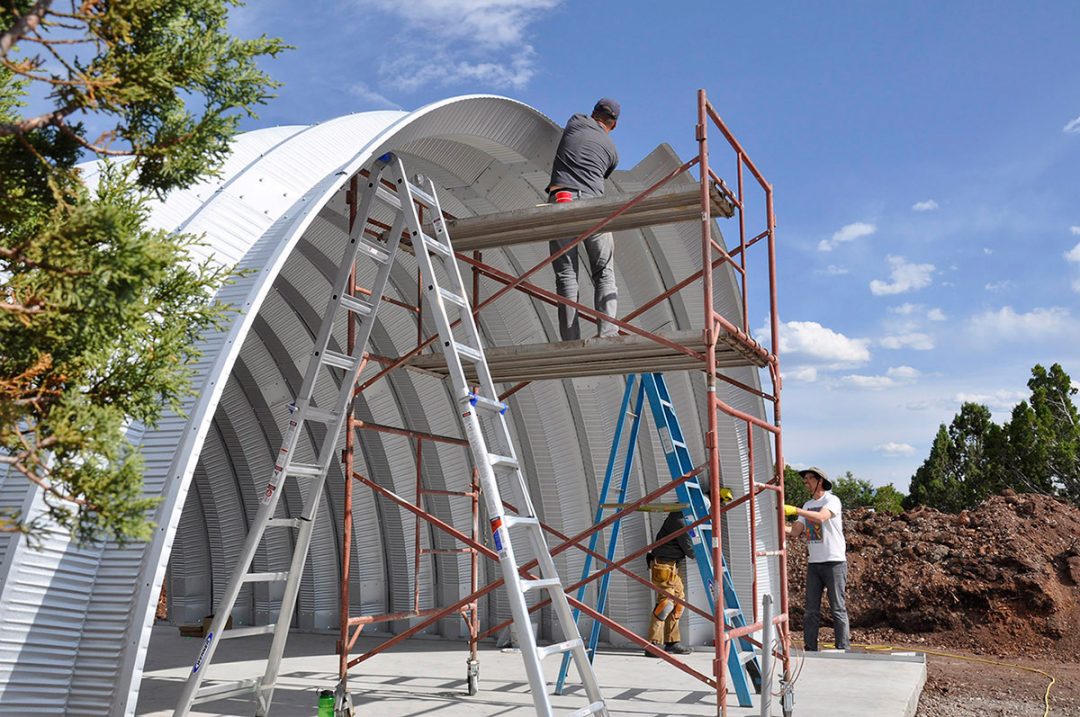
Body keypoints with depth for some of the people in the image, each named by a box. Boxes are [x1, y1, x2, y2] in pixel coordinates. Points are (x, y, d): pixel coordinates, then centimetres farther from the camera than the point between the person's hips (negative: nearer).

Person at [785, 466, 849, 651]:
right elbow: (794, 531, 10)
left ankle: (843, 650, 4)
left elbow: (821, 517, -27)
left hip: (834, 561, -6)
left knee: (838, 609, -1)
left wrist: (795, 510, -31)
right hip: (813, 563, 7)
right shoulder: (807, 505, 16)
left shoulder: (832, 500, -6)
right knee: (811, 610, 5)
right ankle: (810, 650, 9)